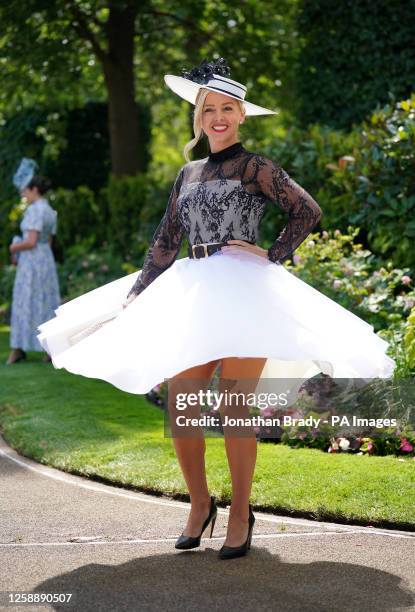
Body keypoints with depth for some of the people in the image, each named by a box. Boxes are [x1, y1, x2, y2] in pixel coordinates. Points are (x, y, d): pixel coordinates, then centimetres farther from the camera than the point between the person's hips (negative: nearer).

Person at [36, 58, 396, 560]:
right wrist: (132, 298, 12)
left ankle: (240, 514, 8)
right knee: (179, 408, 1)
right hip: (192, 294, 5)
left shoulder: (254, 168, 1)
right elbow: (165, 246, 18)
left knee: (234, 408, -4)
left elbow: (307, 211, -5)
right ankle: (199, 504, 18)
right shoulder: (188, 175, 18)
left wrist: (272, 258, -8)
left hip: (242, 293, -5)